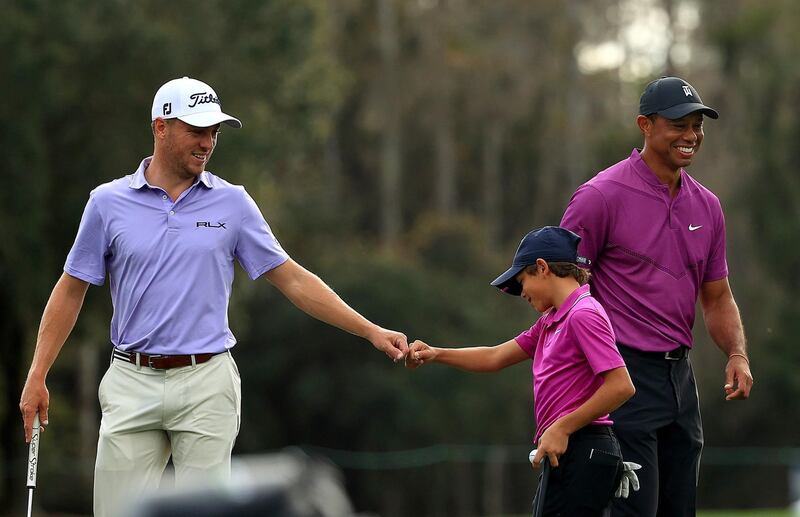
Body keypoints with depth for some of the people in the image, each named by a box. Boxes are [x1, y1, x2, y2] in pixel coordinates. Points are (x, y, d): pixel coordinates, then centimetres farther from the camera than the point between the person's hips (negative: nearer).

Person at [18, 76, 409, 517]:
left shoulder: (232, 203, 5)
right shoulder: (108, 202, 4)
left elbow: (291, 279, 6)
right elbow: (71, 289, 9)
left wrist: (370, 331, -1)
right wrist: (37, 375, 3)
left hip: (207, 385, 0)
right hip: (132, 385, 0)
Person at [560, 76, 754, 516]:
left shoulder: (706, 206, 12)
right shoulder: (601, 196, -8)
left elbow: (716, 297, 20)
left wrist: (737, 355, 2)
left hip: (680, 376, 7)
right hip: (624, 374, -7)